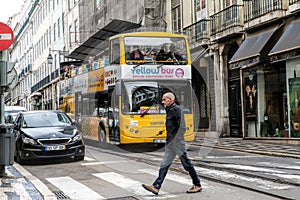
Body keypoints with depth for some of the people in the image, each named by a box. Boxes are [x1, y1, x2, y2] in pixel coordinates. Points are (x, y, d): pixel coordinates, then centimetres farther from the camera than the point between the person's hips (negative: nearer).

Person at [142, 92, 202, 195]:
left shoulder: (176, 109, -13)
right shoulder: (170, 110, 17)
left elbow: (181, 127, -19)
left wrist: (175, 139, -20)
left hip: (177, 142, -10)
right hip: (170, 143, 10)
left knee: (186, 163, 0)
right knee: (164, 164, 4)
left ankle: (197, 185, 12)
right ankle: (156, 186, 1)